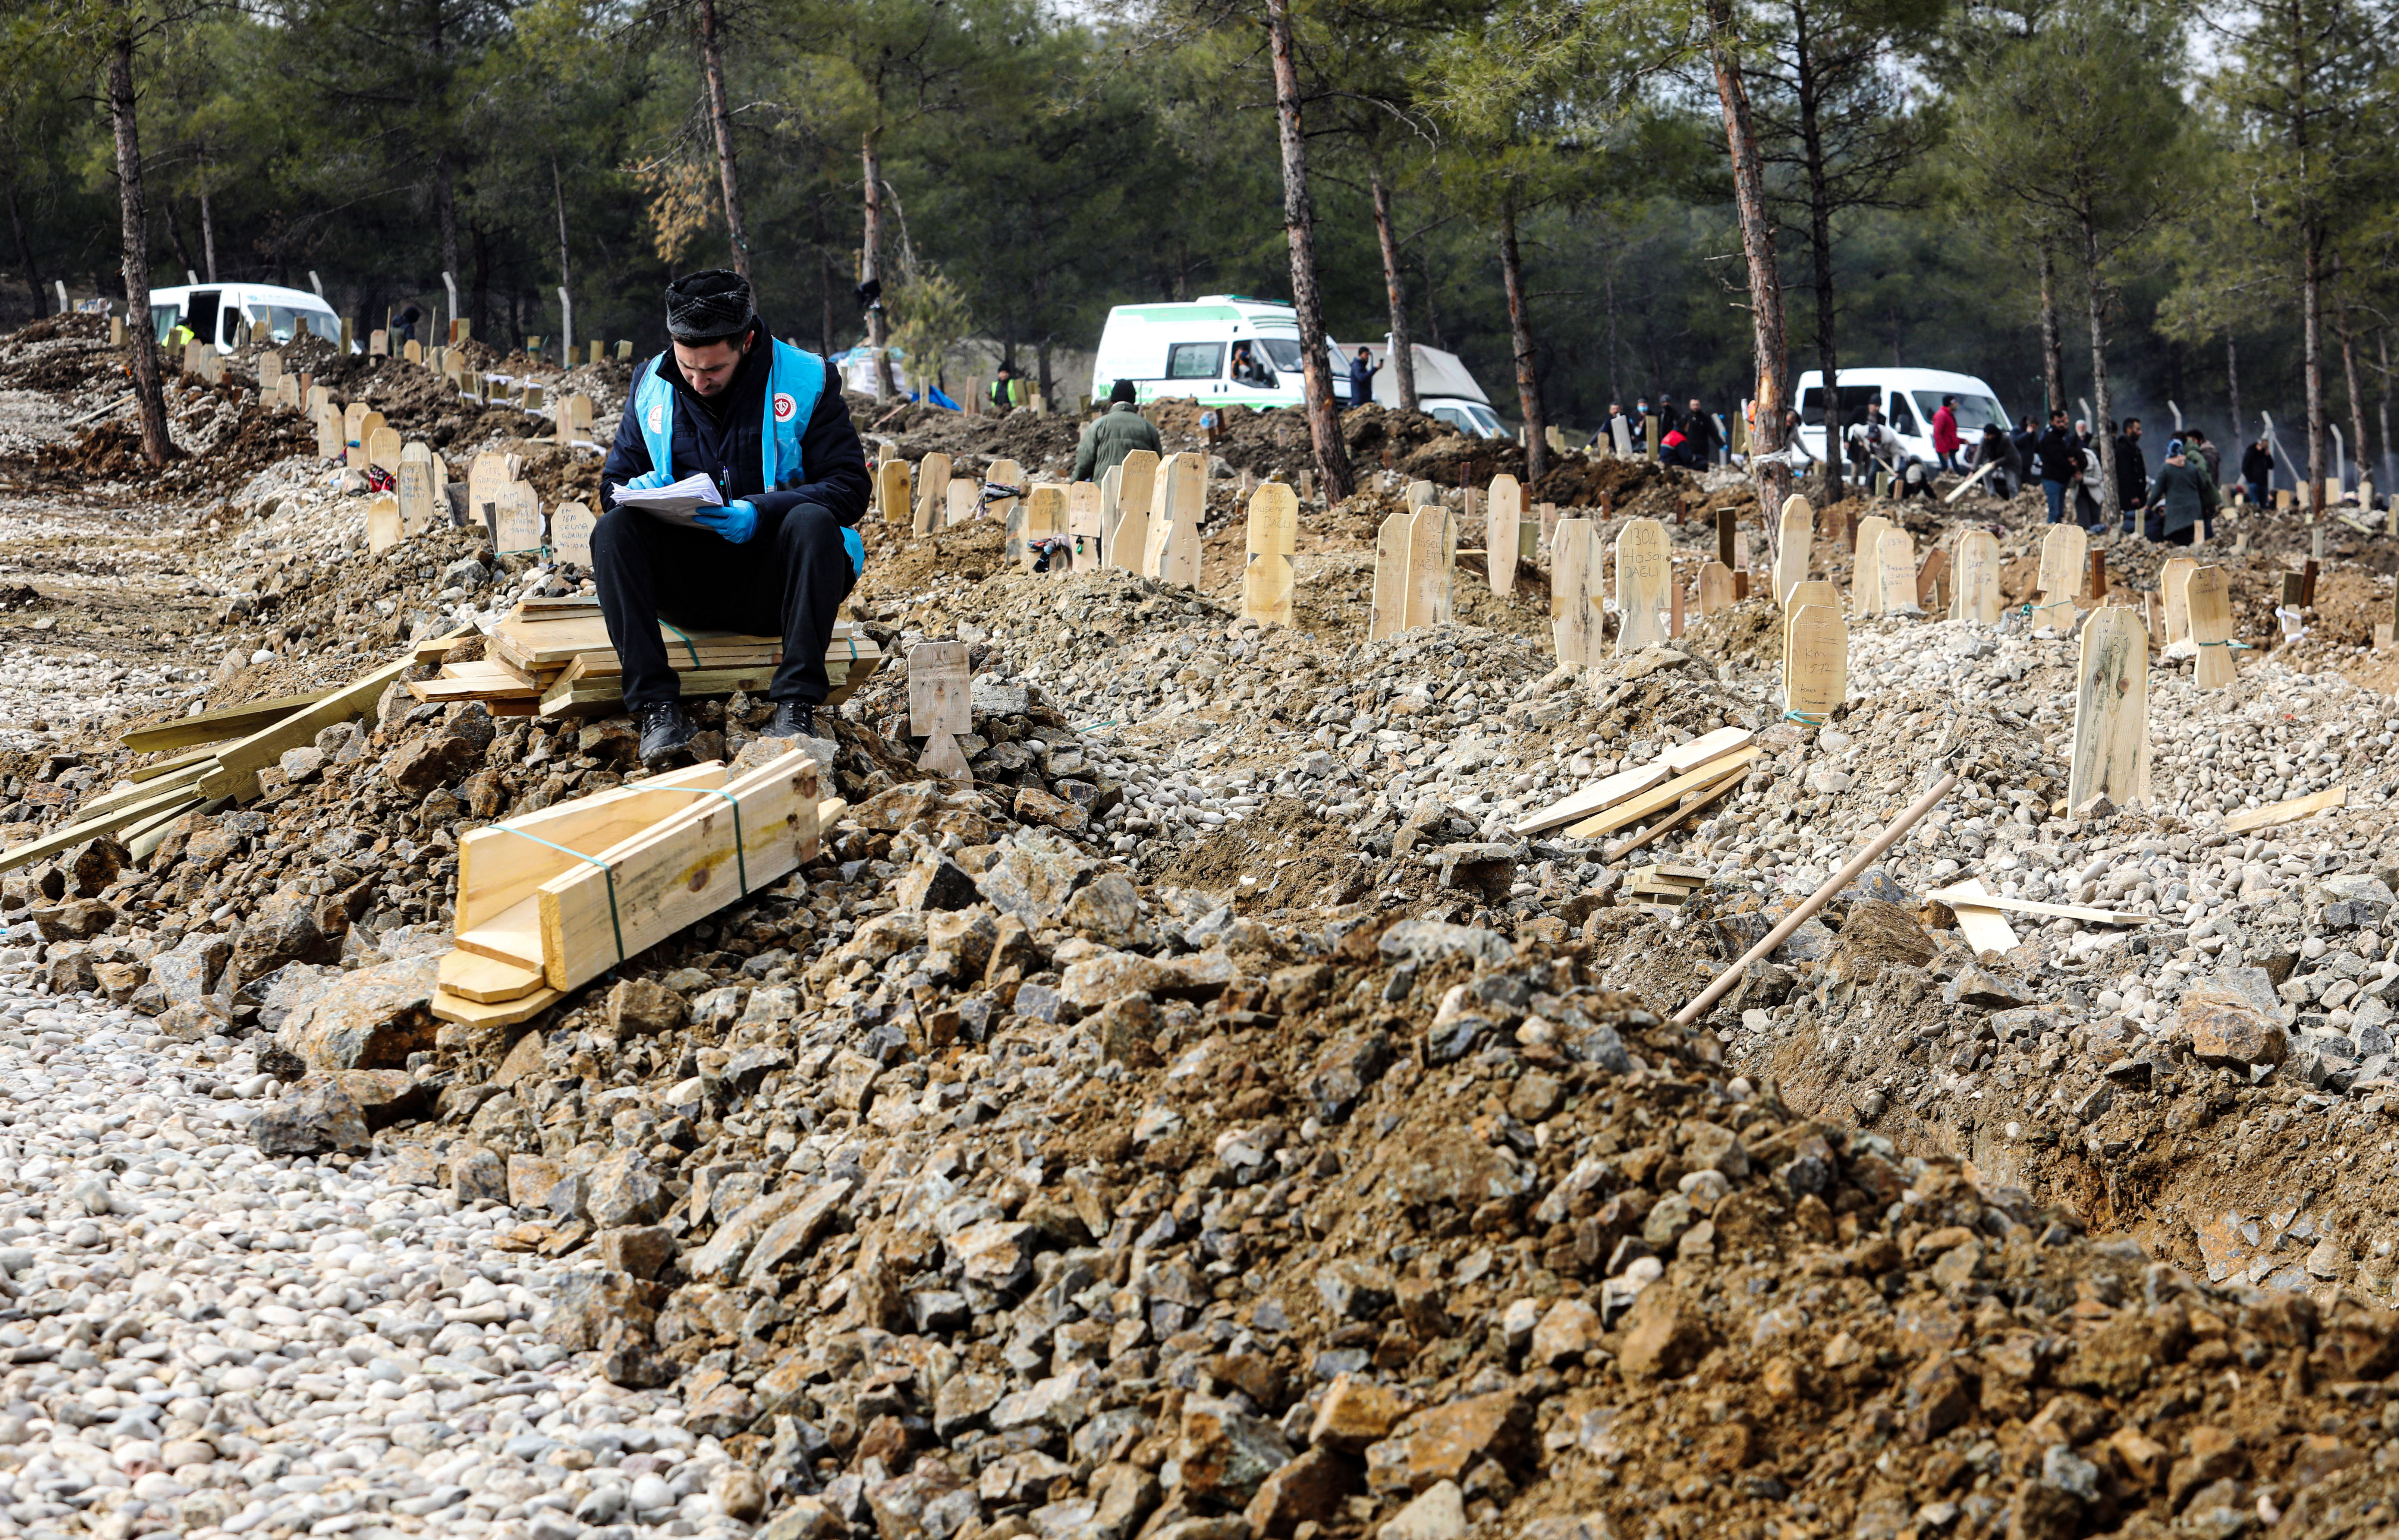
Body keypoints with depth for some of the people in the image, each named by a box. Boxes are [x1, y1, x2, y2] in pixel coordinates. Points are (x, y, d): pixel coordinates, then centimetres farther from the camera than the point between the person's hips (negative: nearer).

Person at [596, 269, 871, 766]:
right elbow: (615, 481, 13)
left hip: (768, 585, -2)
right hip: (685, 584, 3)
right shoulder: (652, 386, 5)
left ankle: (796, 708, -35)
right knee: (613, 529, -24)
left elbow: (849, 487, -7)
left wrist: (761, 512, -23)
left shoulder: (805, 381, -3)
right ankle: (658, 707, -31)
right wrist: (636, 492, -14)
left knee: (814, 522, -33)